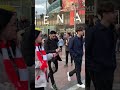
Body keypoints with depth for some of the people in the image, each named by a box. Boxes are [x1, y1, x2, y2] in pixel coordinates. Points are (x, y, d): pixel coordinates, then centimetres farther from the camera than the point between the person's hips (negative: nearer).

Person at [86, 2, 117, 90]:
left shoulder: (112, 30, 8)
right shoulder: (92, 31, -15)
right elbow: (85, 52, -13)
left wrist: (113, 64, 13)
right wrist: (92, 66, -12)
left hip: (110, 70, 7)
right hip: (98, 71, -7)